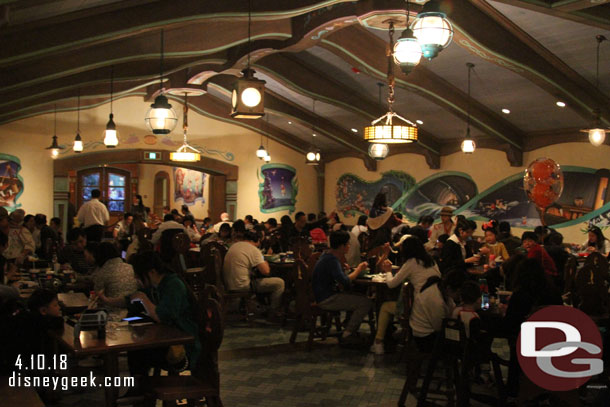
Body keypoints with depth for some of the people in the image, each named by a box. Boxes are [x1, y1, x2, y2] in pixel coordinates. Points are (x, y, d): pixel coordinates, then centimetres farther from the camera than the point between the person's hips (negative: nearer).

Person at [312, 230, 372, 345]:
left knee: (361, 298, 17)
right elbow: (346, 282, -26)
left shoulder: (327, 256, 12)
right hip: (326, 300, -11)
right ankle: (347, 335, -5)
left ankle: (349, 331, 17)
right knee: (365, 303, -13)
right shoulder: (331, 261, -21)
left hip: (324, 296, 11)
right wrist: (359, 269, -12)